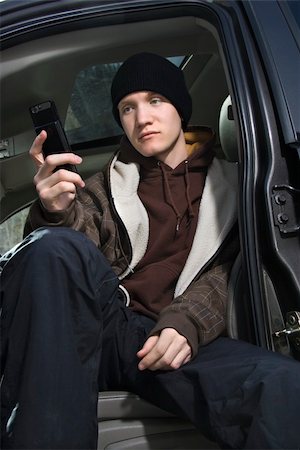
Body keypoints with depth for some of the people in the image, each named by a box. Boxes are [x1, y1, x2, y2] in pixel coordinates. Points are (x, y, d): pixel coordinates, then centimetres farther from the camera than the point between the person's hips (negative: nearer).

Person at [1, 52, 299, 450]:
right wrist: (58, 214, -19)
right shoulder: (105, 187, 22)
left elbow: (222, 270, 7)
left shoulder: (224, 181, 19)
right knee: (56, 248, -33)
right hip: (99, 325, 3)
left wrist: (186, 323, -13)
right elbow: (72, 257, 4)